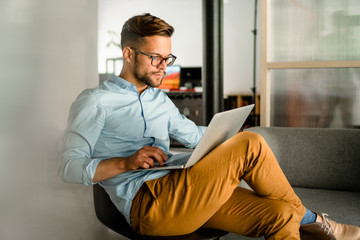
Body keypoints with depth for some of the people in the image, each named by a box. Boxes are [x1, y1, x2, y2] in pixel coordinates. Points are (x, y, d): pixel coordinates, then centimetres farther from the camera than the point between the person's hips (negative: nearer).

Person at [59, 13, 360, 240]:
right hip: (146, 204, -8)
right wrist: (126, 163, -21)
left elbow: (194, 134, 32)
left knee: (280, 215, -14)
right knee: (250, 145, -18)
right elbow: (69, 167, -7)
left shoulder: (159, 99, 23)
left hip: (179, 194, 8)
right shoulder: (95, 102, 1)